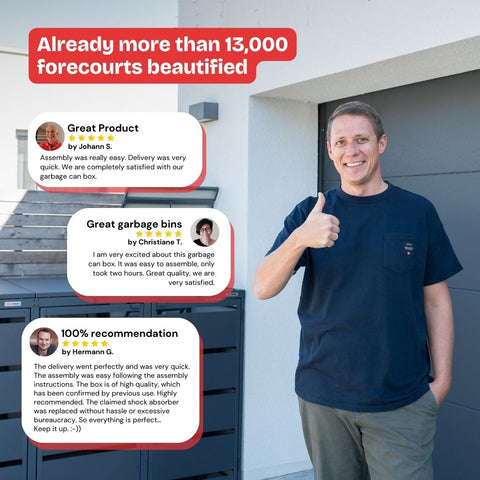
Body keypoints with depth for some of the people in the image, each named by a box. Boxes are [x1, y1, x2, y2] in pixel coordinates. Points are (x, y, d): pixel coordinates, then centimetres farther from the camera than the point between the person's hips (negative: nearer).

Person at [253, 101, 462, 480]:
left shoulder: (417, 212, 3)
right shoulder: (310, 213, 4)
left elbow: (436, 303, 6)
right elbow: (263, 288, -8)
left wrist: (442, 380, -1)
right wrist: (299, 239, -26)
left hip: (402, 401, -1)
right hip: (322, 397, 1)